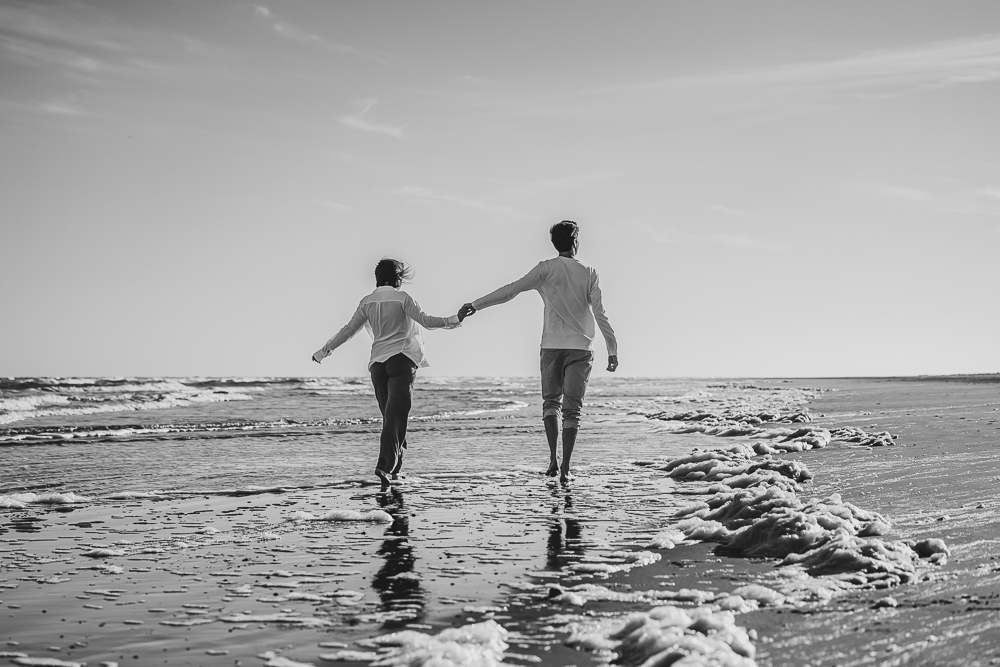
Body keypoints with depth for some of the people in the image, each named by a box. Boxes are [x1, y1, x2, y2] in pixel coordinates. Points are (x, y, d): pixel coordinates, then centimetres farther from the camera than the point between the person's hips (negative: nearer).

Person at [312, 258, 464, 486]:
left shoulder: (367, 302, 9)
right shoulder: (401, 297, -2)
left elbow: (349, 330, 10)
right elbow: (425, 320, -10)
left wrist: (325, 350, 19)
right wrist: (452, 321, -7)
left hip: (378, 362, 5)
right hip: (402, 358, -4)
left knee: (390, 416, 13)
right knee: (396, 415, -9)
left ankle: (394, 469, 12)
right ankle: (385, 465, -23)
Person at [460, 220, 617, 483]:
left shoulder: (547, 269, 0)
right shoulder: (589, 273, 3)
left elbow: (511, 290, -7)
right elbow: (600, 314, -1)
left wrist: (476, 304, -5)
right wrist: (613, 350, 4)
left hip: (552, 346, 0)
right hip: (581, 348, 0)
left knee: (550, 402, 15)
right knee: (572, 409, 2)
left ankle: (553, 459, 1)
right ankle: (565, 468, -4)